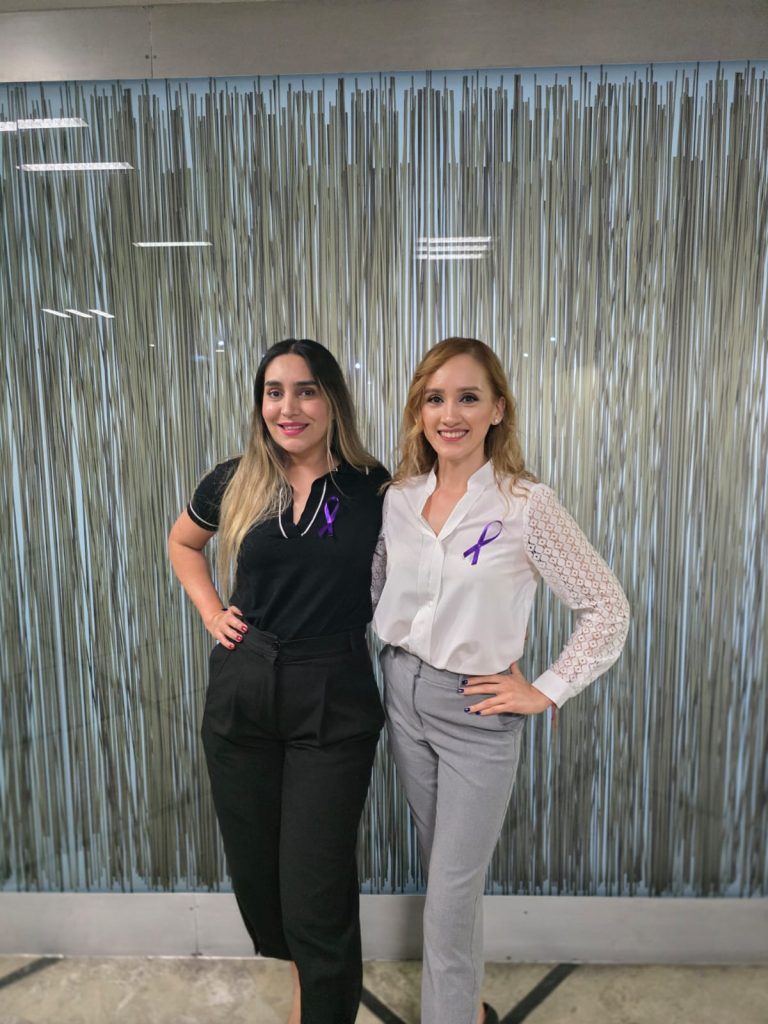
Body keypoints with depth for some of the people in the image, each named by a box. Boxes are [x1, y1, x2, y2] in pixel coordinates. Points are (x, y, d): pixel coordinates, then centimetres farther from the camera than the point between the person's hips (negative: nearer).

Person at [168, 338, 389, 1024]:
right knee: (255, 867, 19)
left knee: (317, 890, 3)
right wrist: (210, 612, 7)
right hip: (242, 695, 4)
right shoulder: (234, 484, 0)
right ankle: (300, 966, 51)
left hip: (334, 705, -3)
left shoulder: (372, 488, -6)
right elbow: (183, 543, 19)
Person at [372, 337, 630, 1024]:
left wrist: (546, 692, -11)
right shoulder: (398, 498, -2)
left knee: (452, 894, 5)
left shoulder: (527, 505, -16)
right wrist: (396, 667, 5)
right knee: (442, 864, 22)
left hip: (476, 710, -5)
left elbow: (608, 609, -11)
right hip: (404, 695, 5)